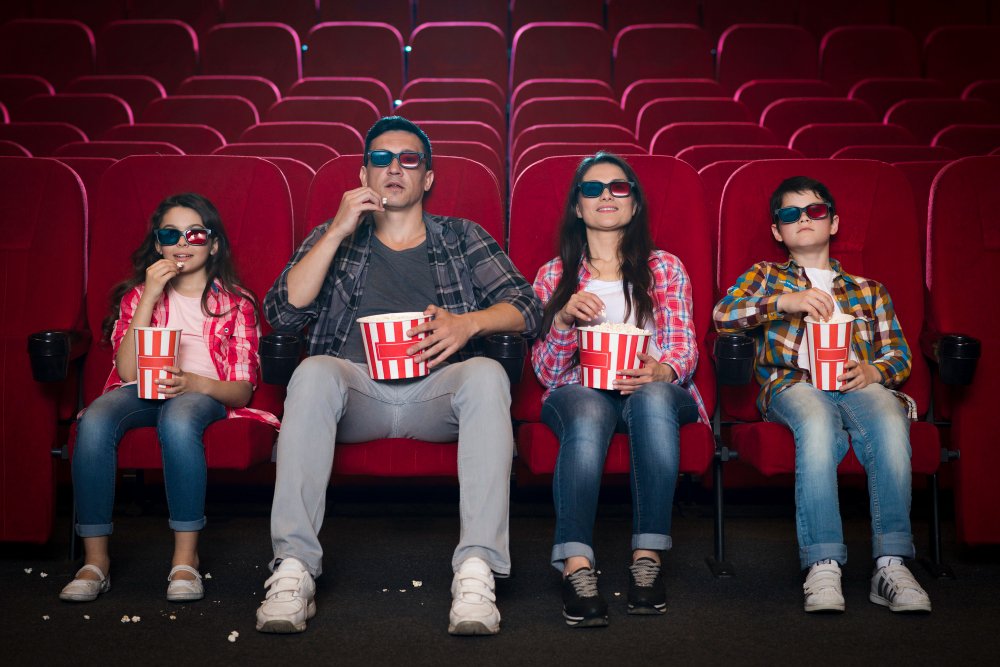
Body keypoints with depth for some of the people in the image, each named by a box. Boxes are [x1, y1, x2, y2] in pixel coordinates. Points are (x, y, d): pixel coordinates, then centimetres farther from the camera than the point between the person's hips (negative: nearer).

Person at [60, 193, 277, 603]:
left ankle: (185, 561, -34)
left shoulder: (235, 303, 11)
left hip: (205, 395, -2)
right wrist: (151, 297, -7)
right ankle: (95, 561, -27)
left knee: (178, 419, -40)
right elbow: (128, 371, -2)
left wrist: (195, 383, -21)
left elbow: (243, 388, 2)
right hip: (140, 393, 2)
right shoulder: (137, 295, 16)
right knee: (94, 423, -33)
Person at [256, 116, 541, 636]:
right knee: (314, 372, -33)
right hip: (357, 388, 0)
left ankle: (477, 571, -41)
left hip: (437, 392, 0)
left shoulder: (462, 237, 21)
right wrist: (338, 232, -1)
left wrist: (467, 323, -14)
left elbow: (524, 307, 7)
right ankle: (293, 568, -39)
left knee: (487, 374, -33)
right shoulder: (334, 236, 22)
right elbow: (282, 313, 6)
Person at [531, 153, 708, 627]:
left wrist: (659, 370, -20)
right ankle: (576, 565, -50)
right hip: (578, 391, 0)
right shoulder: (554, 276, 16)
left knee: (652, 397, -38)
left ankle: (648, 556, -39)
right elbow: (545, 372, 8)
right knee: (589, 411, -38)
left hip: (655, 389, 0)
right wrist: (564, 319, -13)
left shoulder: (664, 268, 16)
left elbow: (683, 347, 5)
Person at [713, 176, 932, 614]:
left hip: (858, 382, 2)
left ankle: (891, 563, -41)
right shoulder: (765, 277, 26)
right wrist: (784, 301, -11)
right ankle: (822, 566, -43)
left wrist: (872, 371, -4)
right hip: (794, 382, -2)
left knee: (891, 423, -36)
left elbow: (899, 356, 21)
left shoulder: (868, 290, 31)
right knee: (818, 422, -40)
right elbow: (722, 315, 4)